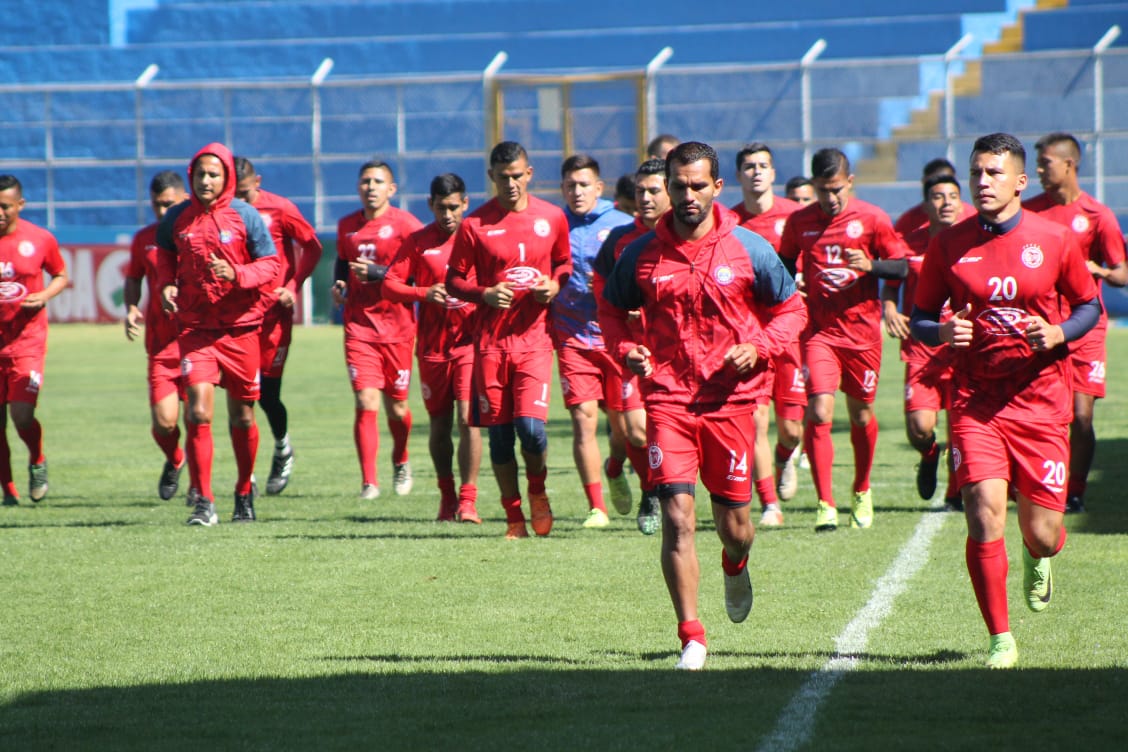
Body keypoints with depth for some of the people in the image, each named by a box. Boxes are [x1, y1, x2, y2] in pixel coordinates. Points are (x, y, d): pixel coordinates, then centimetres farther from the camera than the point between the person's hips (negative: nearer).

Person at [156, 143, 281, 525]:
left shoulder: (245, 216, -4)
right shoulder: (177, 218, 2)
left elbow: (270, 264, -3)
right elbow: (164, 251, 21)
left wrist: (237, 275, -21)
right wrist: (166, 283, 1)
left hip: (240, 325, -1)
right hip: (195, 325, 1)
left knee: (242, 415, 8)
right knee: (199, 410, -14)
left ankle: (245, 495, 27)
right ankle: (203, 501, -11)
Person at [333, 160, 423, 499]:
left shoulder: (405, 225, -6)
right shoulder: (347, 226, 10)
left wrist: (378, 274, -18)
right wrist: (339, 284, 7)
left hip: (397, 326, -2)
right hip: (359, 325, 2)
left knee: (396, 406, 8)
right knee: (366, 403, -11)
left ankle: (401, 462, 37)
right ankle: (369, 481, -7)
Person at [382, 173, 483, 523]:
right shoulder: (418, 241, 4)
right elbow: (390, 285, 2)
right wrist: (424, 293, -15)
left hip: (469, 340, -2)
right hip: (432, 346, 2)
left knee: (468, 419, -13)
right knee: (439, 424, 9)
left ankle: (468, 501, -11)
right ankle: (446, 497, 24)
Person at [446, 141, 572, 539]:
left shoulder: (552, 218, 5)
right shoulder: (474, 224, 0)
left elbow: (565, 263, 19)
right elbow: (454, 280, 5)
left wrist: (555, 285, -3)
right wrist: (485, 294, -15)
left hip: (534, 337, 0)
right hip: (491, 339, 0)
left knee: (530, 425, -14)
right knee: (499, 432, 2)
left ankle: (537, 490, 16)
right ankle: (514, 517, 16)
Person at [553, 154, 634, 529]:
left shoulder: (621, 225, 3)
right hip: (573, 338, 0)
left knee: (623, 421, 6)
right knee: (583, 418, -10)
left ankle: (615, 471, 40)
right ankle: (596, 506, -4)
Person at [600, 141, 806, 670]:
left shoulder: (750, 251, 0)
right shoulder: (642, 254, 2)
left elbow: (791, 308, 10)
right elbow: (612, 308, 17)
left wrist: (759, 347, -8)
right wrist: (625, 348, -4)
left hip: (730, 399, 0)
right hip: (667, 398, 0)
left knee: (733, 523, 8)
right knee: (677, 517, -12)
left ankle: (735, 567, 47)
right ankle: (692, 638, -6)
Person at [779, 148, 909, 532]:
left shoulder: (871, 219, -2)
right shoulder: (799, 222, 3)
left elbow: (902, 266, 1)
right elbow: (786, 266, 20)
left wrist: (871, 265, -17)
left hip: (862, 330, 0)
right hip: (818, 330, 0)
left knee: (861, 414, 11)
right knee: (819, 412, -15)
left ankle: (862, 492, 35)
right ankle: (826, 505, -12)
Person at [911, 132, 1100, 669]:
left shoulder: (1055, 240, 0)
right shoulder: (948, 245, 1)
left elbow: (1089, 306, 10)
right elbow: (919, 319, 9)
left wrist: (1059, 334, -10)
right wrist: (942, 332, -14)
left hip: (1041, 402, 0)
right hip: (975, 402, 0)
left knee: (1043, 535, 2)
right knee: (984, 517, -16)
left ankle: (1037, 560, 42)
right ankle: (1000, 639, -1)